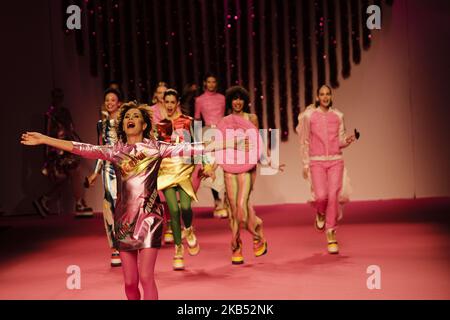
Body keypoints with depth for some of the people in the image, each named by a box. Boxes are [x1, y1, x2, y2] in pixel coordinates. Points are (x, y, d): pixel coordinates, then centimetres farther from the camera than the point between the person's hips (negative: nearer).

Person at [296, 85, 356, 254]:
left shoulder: (338, 116, 8)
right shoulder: (309, 116, 1)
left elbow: (340, 141, 12)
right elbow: (305, 142, 5)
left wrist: (347, 141, -11)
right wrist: (305, 165, 3)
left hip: (336, 161, 2)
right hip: (317, 162, -2)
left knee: (333, 197, -8)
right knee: (321, 196, -18)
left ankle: (331, 238, 3)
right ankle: (320, 213, 21)